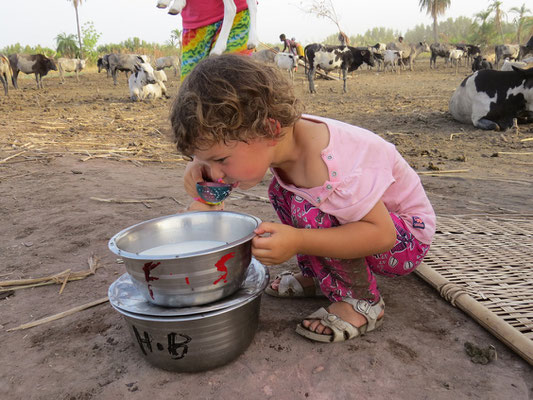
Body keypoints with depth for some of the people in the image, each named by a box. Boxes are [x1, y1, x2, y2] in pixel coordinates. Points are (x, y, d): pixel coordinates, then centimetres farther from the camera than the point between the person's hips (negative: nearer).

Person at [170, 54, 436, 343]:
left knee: (309, 212, -31)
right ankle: (318, 278, 9)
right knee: (282, 191, 1)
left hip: (405, 237, -8)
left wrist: (297, 242, -43)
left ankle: (362, 303, -12)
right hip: (360, 217, 8)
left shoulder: (325, 167, -39)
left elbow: (381, 234, -35)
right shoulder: (278, 137, -13)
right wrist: (200, 165, -18)